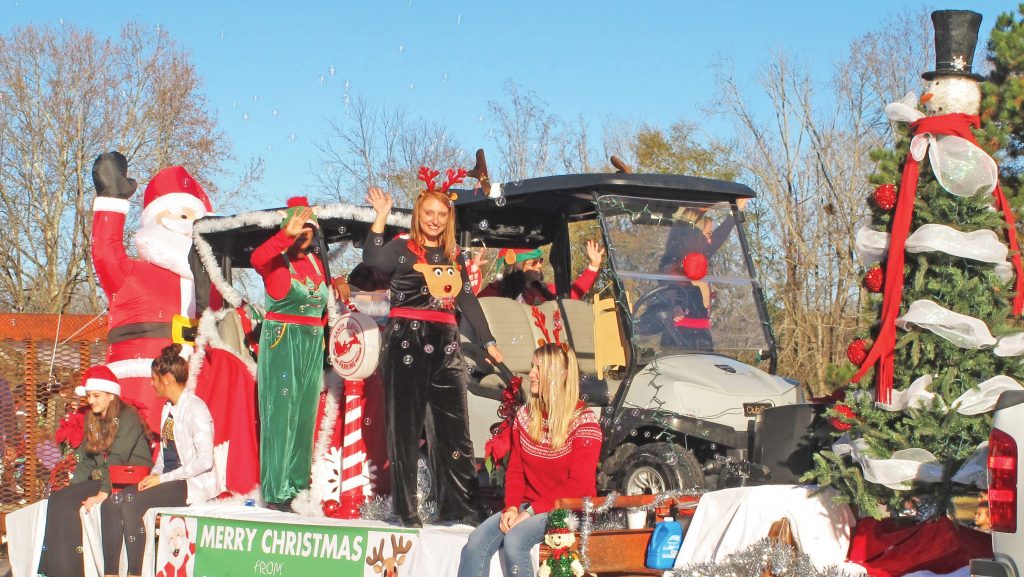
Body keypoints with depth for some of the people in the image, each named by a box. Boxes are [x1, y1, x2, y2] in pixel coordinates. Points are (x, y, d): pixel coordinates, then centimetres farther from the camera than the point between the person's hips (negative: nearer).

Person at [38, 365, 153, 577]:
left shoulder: (128, 416, -9)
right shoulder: (92, 419, 17)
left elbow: (118, 458, -19)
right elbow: (86, 459, 14)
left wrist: (103, 493, -28)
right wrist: (72, 487, -1)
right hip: (99, 479, 8)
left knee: (66, 502, -23)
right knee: (57, 499, -17)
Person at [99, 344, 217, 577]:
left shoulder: (195, 409, -11)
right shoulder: (168, 409, 17)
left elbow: (204, 461, -18)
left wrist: (162, 479, -16)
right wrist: (153, 475, 2)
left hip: (194, 484, -9)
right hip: (168, 479, 9)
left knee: (131, 503, -28)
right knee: (111, 503, -12)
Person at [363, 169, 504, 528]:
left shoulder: (454, 256, 16)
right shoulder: (402, 247, 0)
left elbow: (468, 301, 19)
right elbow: (372, 260, -20)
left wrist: (488, 342, 17)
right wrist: (381, 217, -22)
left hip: (445, 346, 5)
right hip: (406, 343, -5)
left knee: (454, 429, 4)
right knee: (405, 427, -1)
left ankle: (458, 507, 9)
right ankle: (406, 509, 4)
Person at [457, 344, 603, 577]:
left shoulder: (584, 423, -9)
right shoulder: (525, 415, 11)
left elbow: (578, 485, -14)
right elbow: (515, 468, 12)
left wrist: (531, 512, -18)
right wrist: (511, 507, -8)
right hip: (527, 506, 6)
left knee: (514, 540, -32)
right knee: (476, 542, -19)